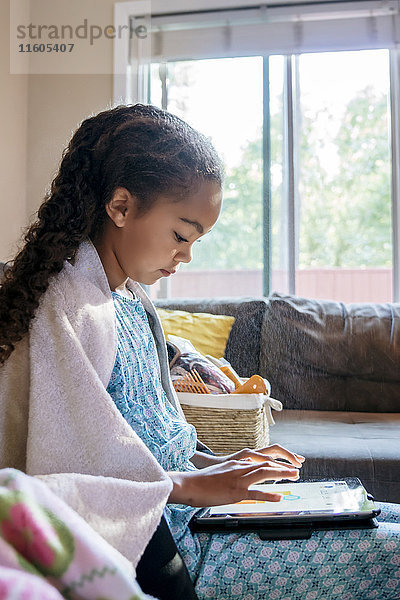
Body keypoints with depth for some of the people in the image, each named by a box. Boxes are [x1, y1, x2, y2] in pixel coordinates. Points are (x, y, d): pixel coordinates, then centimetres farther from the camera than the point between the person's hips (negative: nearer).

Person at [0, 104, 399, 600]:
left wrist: (217, 466, 4)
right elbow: (67, 467, -23)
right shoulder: (71, 307, -17)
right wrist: (196, 485, -19)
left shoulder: (132, 299, 13)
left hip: (181, 506, 9)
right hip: (155, 549, -9)